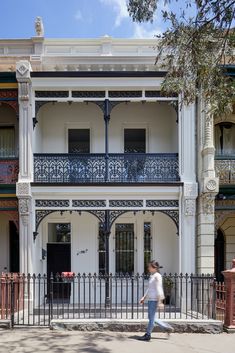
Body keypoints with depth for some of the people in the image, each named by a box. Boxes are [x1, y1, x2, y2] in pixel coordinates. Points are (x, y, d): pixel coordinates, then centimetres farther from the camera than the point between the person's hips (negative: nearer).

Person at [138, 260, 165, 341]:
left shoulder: (157, 276, -11)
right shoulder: (151, 276, 15)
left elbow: (159, 289, -15)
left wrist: (160, 301, -17)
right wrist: (144, 298, 19)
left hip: (154, 299, -10)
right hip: (150, 299, 10)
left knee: (151, 317, -2)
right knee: (150, 317, 12)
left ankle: (147, 335, 5)